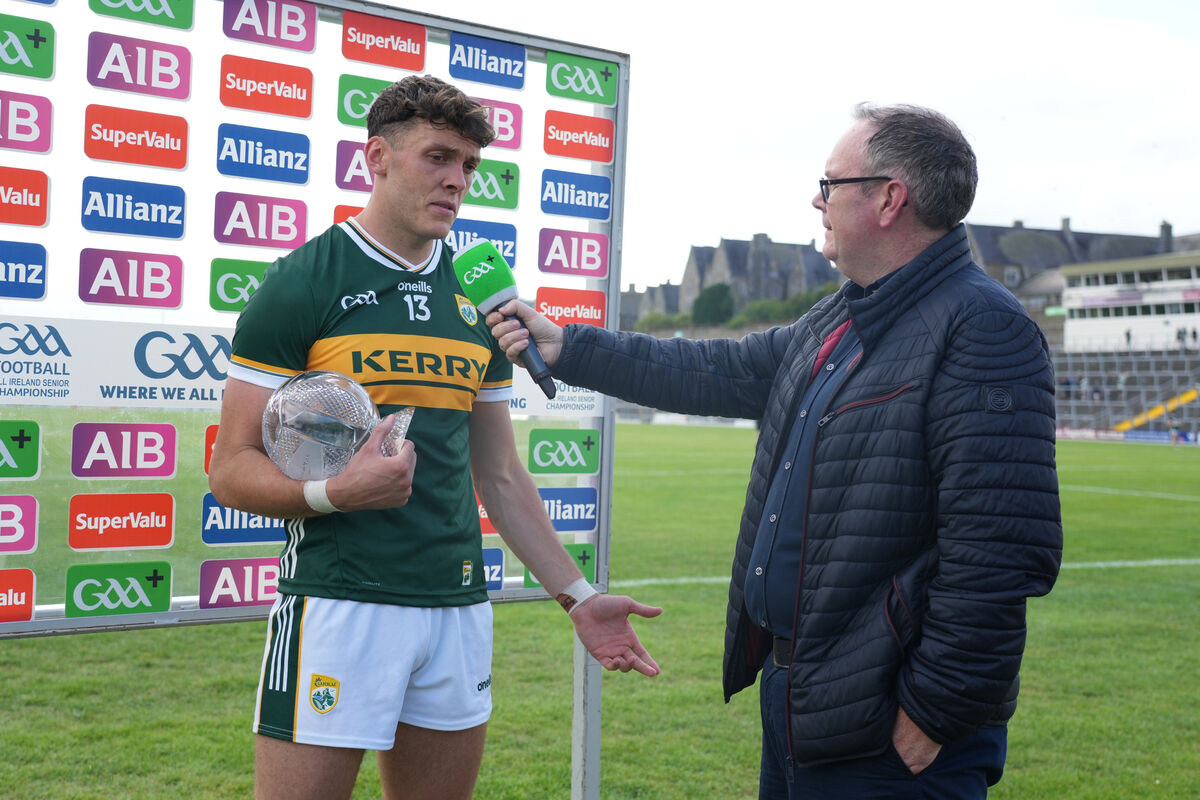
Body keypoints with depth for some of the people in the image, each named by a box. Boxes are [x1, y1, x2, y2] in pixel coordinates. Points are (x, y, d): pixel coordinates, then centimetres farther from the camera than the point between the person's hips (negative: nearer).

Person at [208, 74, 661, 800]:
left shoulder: (478, 301, 13)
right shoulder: (301, 284, -4)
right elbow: (233, 470, -5)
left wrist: (577, 595, 13)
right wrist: (334, 492, -23)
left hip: (459, 605, 5)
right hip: (338, 601, -5)